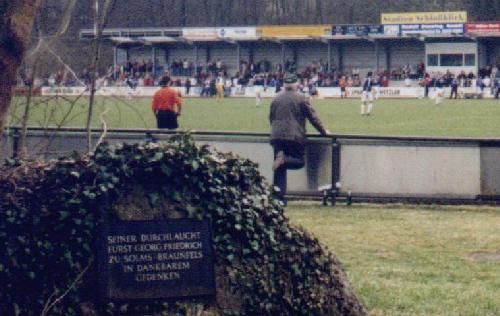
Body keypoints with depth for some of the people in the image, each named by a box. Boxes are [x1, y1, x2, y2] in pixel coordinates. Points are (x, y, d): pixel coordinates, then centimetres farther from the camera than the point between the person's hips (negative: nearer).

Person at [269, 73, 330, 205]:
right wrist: (323, 131, 14)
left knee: (279, 169, 7)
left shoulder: (276, 99, 12)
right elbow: (313, 117, 3)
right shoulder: (301, 99, 0)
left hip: (277, 136, 4)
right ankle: (284, 159, -22)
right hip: (295, 137, -4)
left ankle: (279, 197, 1)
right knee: (299, 161, 10)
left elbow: (271, 118, 21)